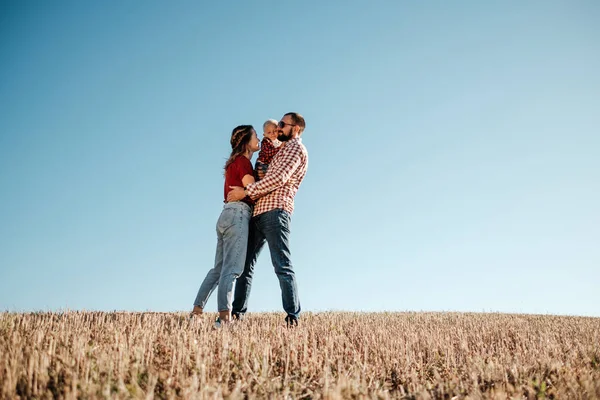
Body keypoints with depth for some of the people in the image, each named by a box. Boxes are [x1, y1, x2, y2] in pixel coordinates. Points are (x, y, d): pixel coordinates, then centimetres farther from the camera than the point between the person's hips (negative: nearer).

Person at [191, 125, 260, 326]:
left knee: (219, 267, 10)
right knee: (231, 268, -13)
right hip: (238, 214, -9)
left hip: (226, 215, 9)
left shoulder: (234, 162, 23)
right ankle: (224, 315, -18)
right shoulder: (243, 161, -5)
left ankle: (197, 309, 9)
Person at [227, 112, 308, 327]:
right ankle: (237, 313, 8)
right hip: (259, 212, 10)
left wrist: (246, 191, -14)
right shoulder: (284, 150, 30)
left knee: (282, 265, -13)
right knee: (245, 262, 6)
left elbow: (279, 178, -14)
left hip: (275, 210, -10)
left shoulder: (295, 147, -1)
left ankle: (292, 317, -15)